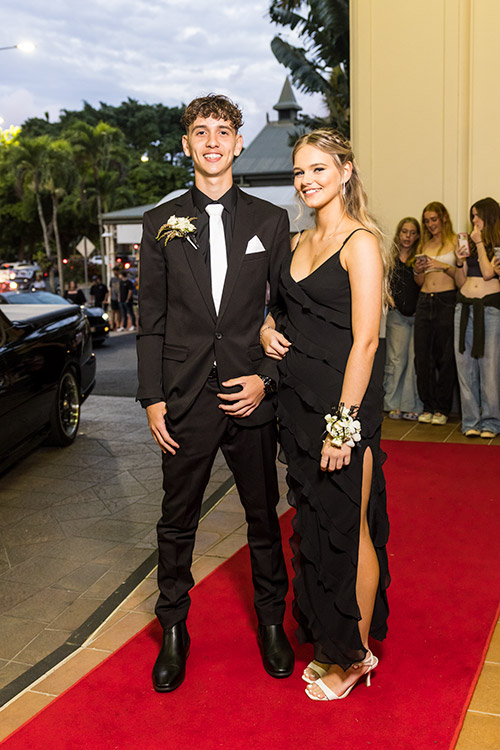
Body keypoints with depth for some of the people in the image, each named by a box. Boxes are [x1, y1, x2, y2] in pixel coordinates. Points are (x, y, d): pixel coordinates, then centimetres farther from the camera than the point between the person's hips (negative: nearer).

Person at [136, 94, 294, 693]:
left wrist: (266, 378, -7)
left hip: (251, 395, 0)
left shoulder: (270, 221, 4)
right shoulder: (161, 222, 4)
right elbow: (151, 320, 3)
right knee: (177, 523, 10)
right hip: (184, 399, 0)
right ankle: (173, 632, 28)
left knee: (264, 517, 12)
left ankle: (271, 622, 33)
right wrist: (152, 398, -3)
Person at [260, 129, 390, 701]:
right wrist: (268, 326, 3)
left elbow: (365, 340, -16)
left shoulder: (360, 242, -11)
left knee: (348, 526, 2)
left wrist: (344, 422, -20)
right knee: (313, 522, 15)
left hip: (343, 403, -8)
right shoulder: (300, 242, 13)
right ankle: (330, 641, 32)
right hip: (298, 401, 8)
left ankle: (356, 653, 22)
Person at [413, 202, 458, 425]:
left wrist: (443, 266, -16)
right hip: (425, 301, 5)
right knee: (422, 355, 2)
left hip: (447, 300, -4)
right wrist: (418, 270, -2)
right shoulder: (424, 245, 16)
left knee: (446, 356, -1)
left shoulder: (455, 241, 3)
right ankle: (428, 406, 13)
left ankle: (442, 409, 7)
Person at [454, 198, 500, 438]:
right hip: (464, 307, 5)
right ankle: (471, 421, 10)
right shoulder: (470, 244, 16)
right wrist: (460, 261, 0)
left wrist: (480, 243, -6)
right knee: (465, 365, 3)